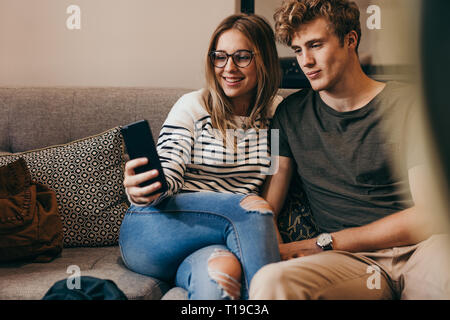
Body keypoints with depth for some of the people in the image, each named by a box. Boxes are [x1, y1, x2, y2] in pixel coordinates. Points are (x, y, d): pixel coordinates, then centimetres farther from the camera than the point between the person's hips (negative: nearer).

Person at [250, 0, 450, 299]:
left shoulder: (407, 103, 4)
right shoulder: (291, 114, 13)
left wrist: (323, 242, -7)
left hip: (422, 247, -1)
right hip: (350, 262, 1)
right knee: (271, 280, -34)